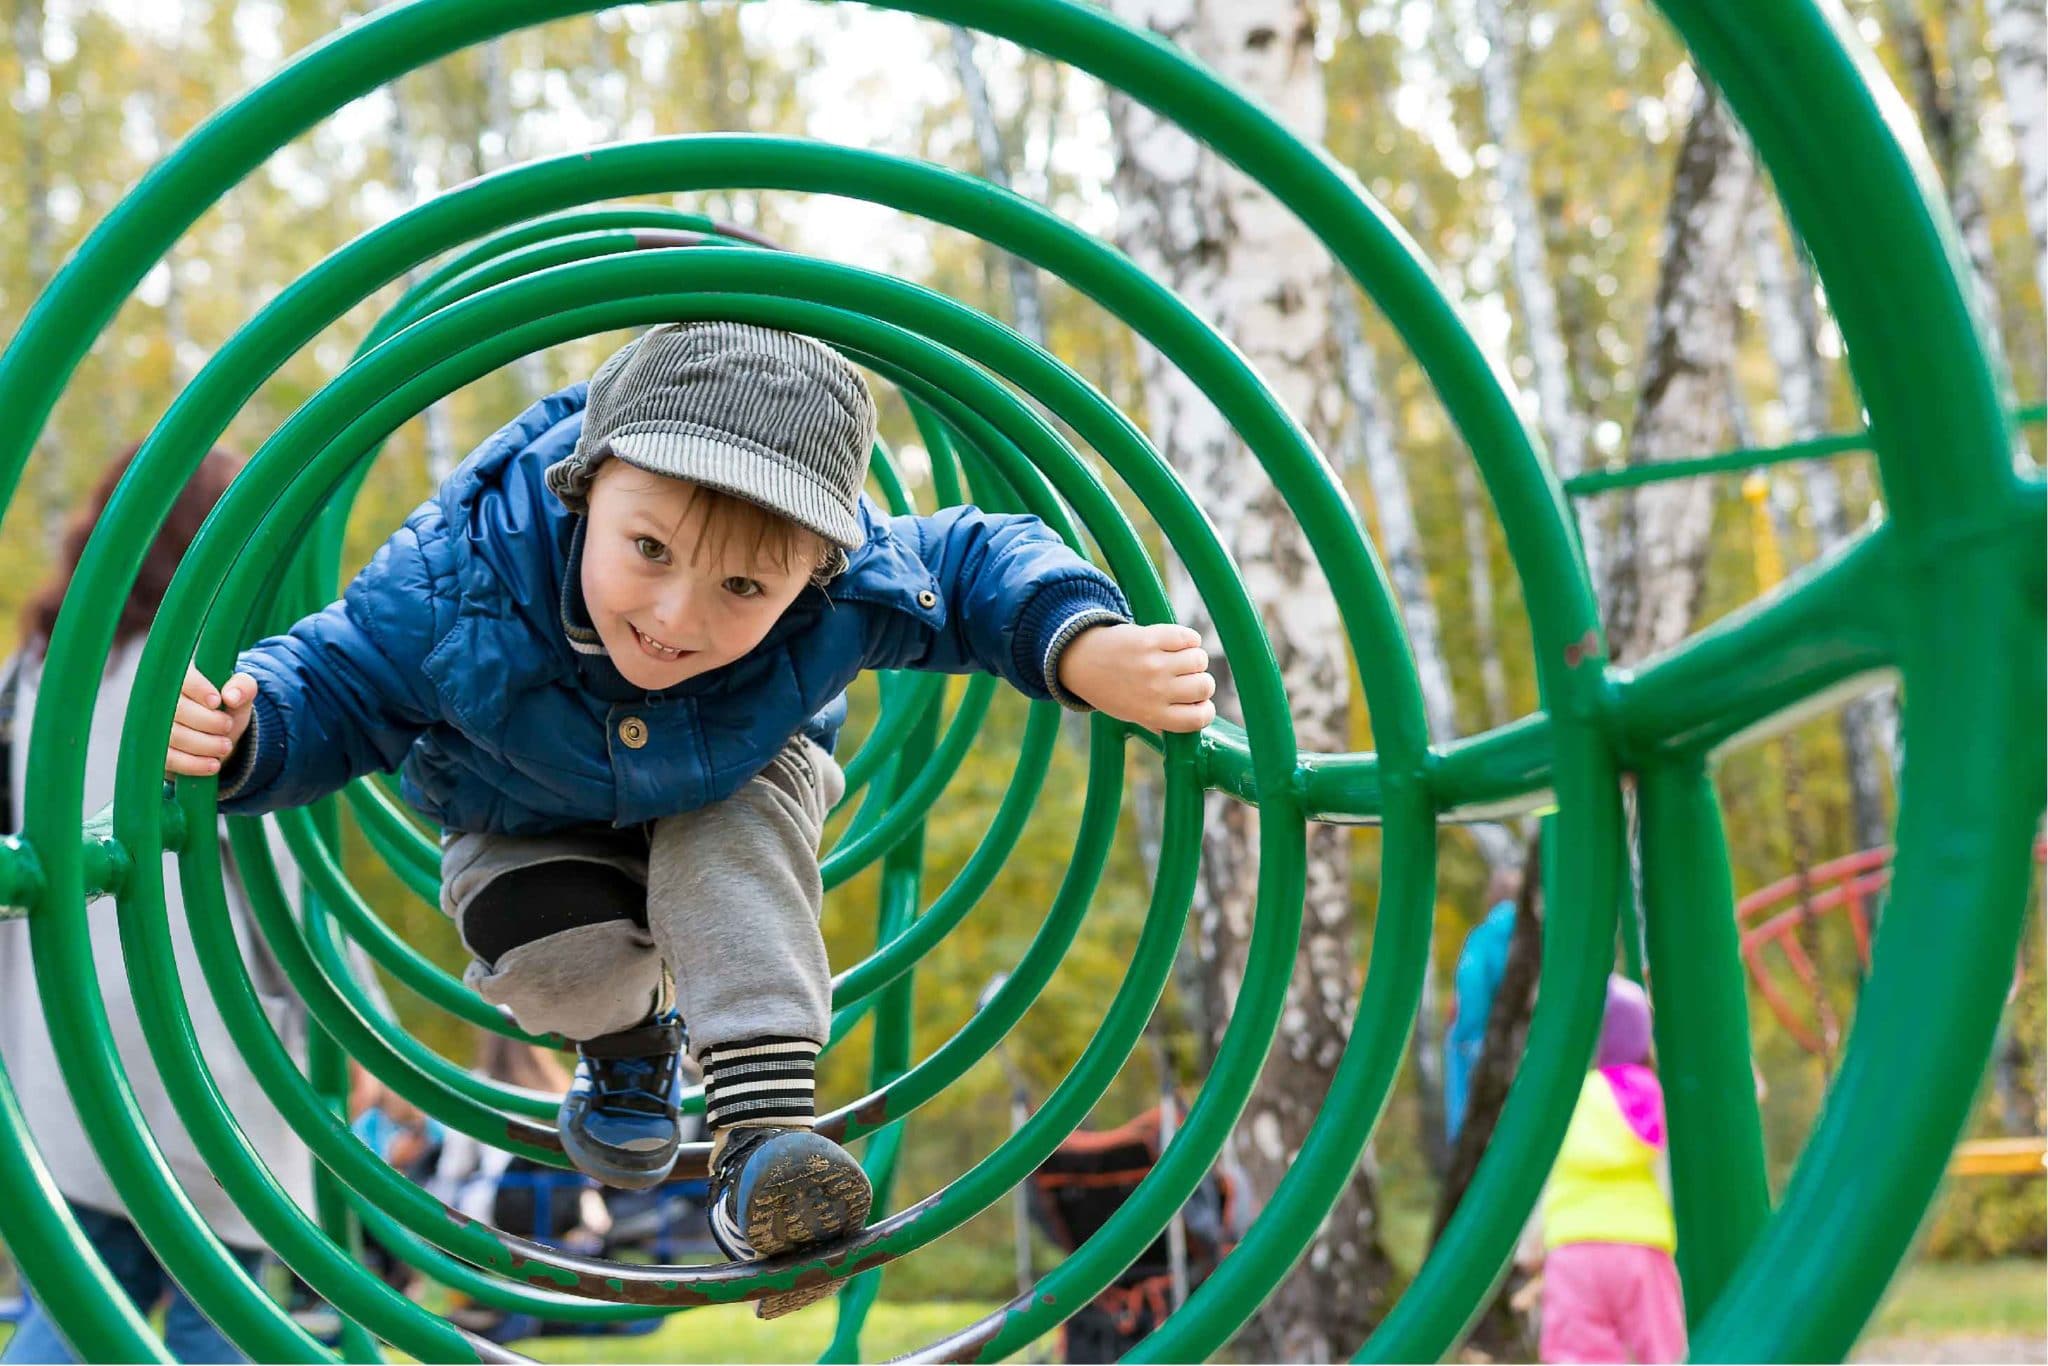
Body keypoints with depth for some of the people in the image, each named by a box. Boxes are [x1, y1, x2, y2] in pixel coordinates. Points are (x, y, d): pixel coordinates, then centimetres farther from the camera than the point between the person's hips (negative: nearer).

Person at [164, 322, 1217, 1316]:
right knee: (555, 963, -28)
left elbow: (976, 568, -18)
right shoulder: (459, 578, -40)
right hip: (534, 822, 0)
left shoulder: (850, 587, -37)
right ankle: (630, 1036, 11)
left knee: (745, 807, -33)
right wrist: (237, 737, -47)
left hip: (731, 797, 1)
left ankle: (762, 1136, -35)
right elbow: (333, 685, -24)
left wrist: (1087, 652, -37)